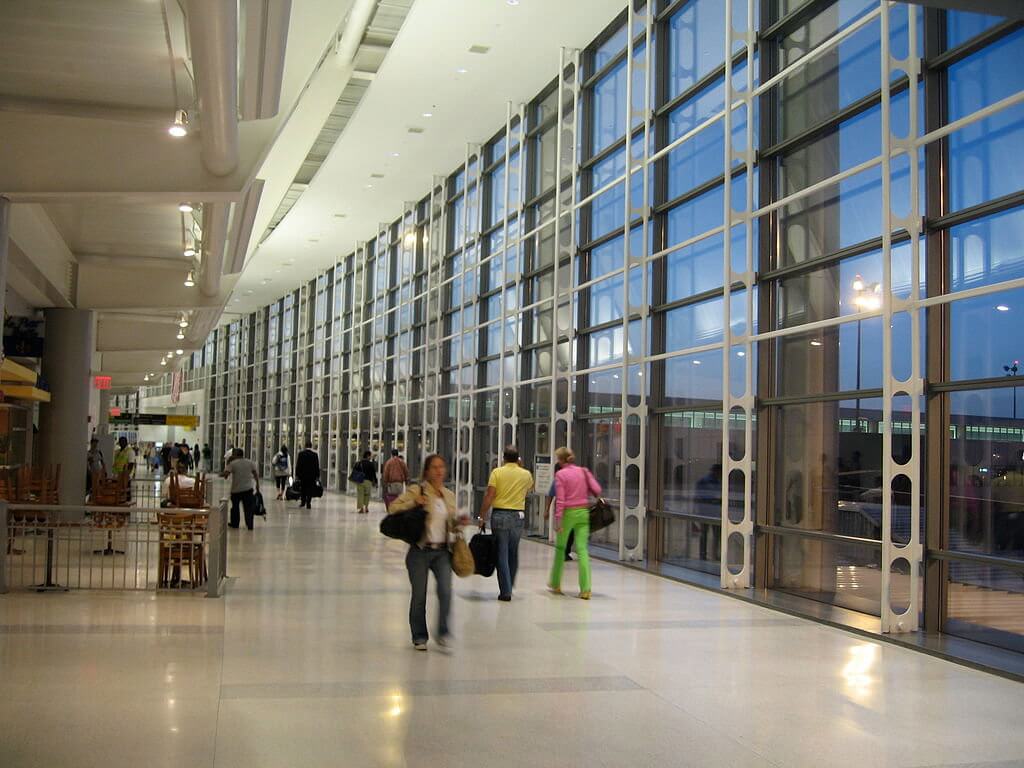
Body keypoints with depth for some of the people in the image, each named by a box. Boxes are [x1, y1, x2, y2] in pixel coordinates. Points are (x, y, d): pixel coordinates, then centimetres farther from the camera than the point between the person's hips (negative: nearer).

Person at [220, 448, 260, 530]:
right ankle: (249, 525, 2)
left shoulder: (232, 463, -6)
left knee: (235, 506, 15)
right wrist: (257, 484, 10)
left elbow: (225, 473, -15)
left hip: (236, 489, -2)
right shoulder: (250, 463, 4)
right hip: (248, 488, 2)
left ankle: (234, 524, 25)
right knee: (248, 507, 4)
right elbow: (255, 474, 2)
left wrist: (221, 474, 5)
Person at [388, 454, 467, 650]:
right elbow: (393, 508, -9)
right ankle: (419, 637, 22)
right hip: (420, 551, -3)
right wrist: (414, 502, -19)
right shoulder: (416, 491, -4)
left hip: (442, 551, 3)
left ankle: (443, 632, 4)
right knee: (419, 595, 5)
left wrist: (459, 522, -1)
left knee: (445, 591, -13)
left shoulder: (449, 496, 10)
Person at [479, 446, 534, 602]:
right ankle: (509, 587, 25)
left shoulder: (497, 472, -3)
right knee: (513, 554, 16)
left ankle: (505, 592, -1)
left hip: (499, 515, -2)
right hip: (518, 516, 2)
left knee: (502, 555, 2)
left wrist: (482, 517, -3)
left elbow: (489, 496, -9)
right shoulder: (526, 474, 4)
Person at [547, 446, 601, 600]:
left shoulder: (560, 474, -7)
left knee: (560, 548, 15)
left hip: (568, 513, -3)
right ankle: (585, 589, -12)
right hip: (583, 512, 3)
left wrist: (558, 520, -12)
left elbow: (560, 500, -12)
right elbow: (597, 490, -2)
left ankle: (555, 583, 28)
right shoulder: (583, 471, 5)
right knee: (582, 549, -2)